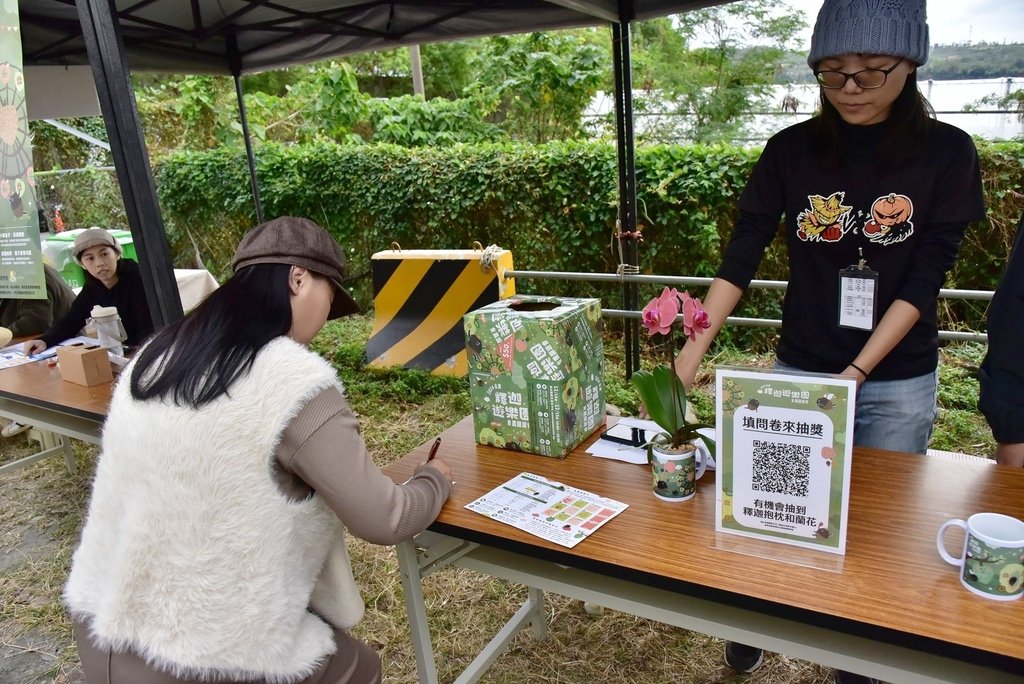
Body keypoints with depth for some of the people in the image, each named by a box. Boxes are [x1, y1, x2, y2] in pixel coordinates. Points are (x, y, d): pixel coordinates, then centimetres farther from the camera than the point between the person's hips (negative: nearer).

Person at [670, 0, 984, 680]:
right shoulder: (791, 151, -4)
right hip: (799, 371, 1)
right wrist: (692, 354, -20)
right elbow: (740, 259, -9)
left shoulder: (946, 153, -7)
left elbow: (925, 280, -10)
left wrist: (857, 373, -20)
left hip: (898, 383, 0)